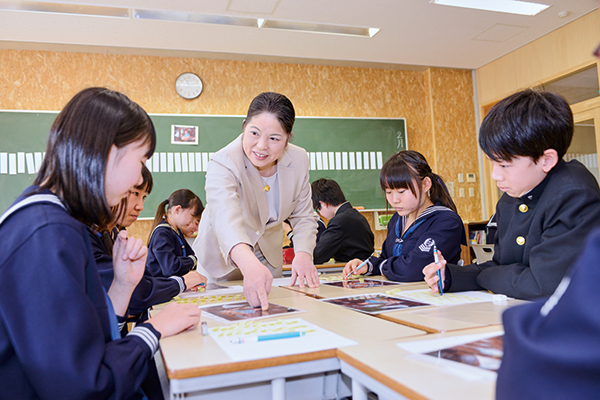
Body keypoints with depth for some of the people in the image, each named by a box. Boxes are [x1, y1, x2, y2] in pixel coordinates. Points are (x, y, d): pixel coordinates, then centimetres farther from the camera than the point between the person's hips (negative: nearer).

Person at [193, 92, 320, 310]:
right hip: (224, 262, -3)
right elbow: (225, 217, -51)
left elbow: (304, 217, -7)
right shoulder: (223, 163, -32)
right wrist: (249, 265, -69)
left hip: (269, 259, 4)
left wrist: (303, 254, -26)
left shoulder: (298, 160, -16)